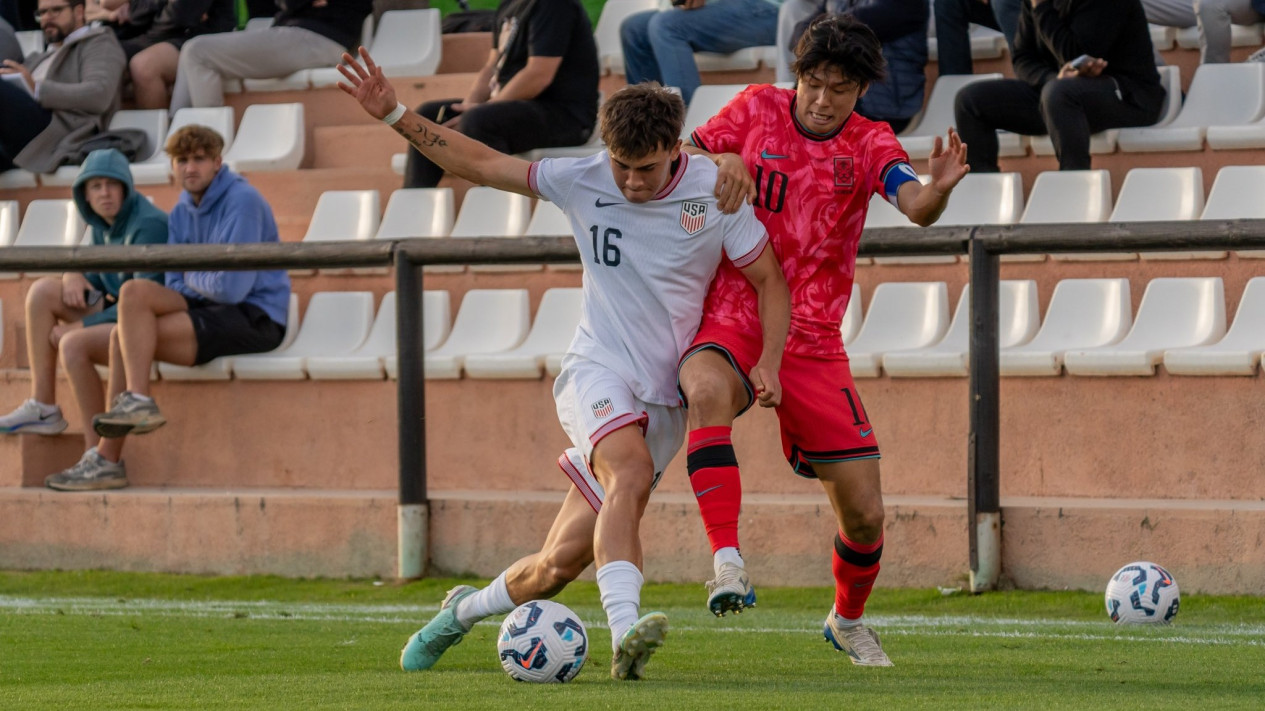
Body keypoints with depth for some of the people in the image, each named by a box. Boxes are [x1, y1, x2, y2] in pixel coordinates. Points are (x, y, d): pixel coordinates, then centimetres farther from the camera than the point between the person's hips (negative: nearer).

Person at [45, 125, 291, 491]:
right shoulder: (182, 212, 14)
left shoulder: (242, 202, -14)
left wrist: (192, 279, 1)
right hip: (208, 309, 9)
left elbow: (232, 288, -20)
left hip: (256, 319, -9)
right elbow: (176, 285, 12)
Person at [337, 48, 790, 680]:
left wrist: (768, 360, -12)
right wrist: (394, 115, -5)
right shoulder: (583, 183, -2)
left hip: (664, 400, 1)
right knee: (631, 476, -36)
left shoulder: (715, 193, -4)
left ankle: (466, 609, 28)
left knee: (560, 563, -2)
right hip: (598, 371, -1)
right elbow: (481, 164, 2)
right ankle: (626, 633, -48)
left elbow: (770, 280, 4)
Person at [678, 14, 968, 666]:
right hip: (732, 322, -1)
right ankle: (726, 562, -40)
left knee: (865, 513, -1)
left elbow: (916, 207, -18)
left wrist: (939, 188, -42)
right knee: (707, 390, -39)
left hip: (812, 342, 2)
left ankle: (848, 620, 29)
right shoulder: (757, 109, 1)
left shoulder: (868, 144, 0)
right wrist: (721, 158, -16)